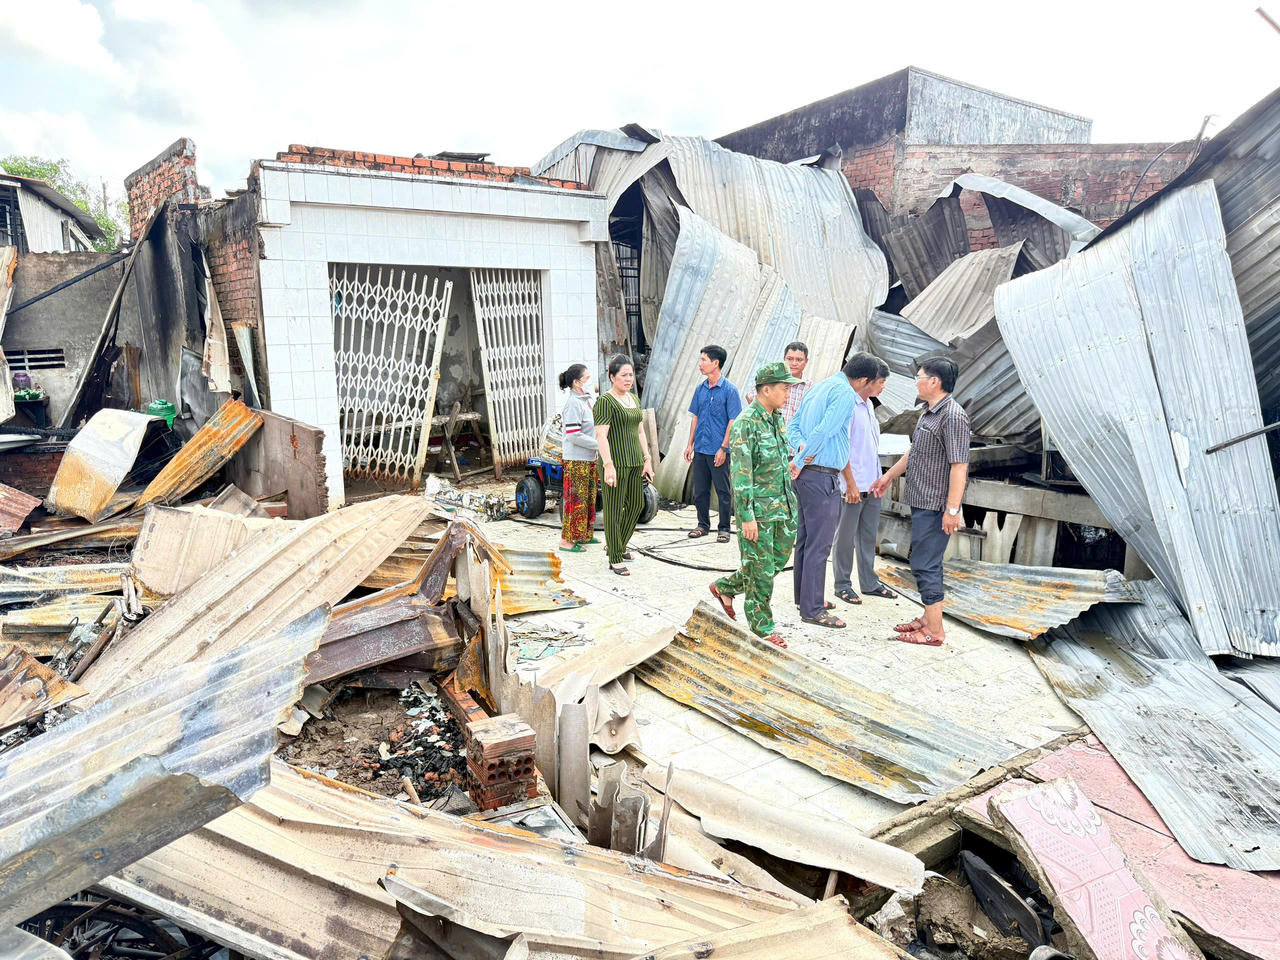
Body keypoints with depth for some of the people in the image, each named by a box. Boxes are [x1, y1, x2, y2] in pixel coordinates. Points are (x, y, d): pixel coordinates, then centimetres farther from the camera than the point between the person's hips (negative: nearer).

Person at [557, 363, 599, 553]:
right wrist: (599, 445, -18)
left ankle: (584, 535, 27)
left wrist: (596, 449, 11)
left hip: (588, 458, 9)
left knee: (589, 498, 15)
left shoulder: (586, 400, 12)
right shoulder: (573, 404, -17)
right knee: (575, 499, -4)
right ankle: (566, 540, 4)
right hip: (575, 460, -9)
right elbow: (574, 435, -22)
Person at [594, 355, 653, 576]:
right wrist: (608, 465, -25)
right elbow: (601, 435, -18)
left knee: (637, 505, 16)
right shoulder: (605, 401, -11)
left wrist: (647, 460, 15)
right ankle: (615, 560, 6)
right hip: (616, 462, -8)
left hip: (634, 461, 9)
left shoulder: (634, 400, 14)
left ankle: (617, 544, 34)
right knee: (614, 510, -2)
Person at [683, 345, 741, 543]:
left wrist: (723, 448, -14)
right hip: (700, 450, 6)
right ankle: (703, 525, 25)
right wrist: (690, 444, 10)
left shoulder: (729, 390, -8)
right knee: (700, 490, 12)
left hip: (718, 451, -6)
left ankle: (723, 528, 14)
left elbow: (733, 422, -10)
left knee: (723, 491, 3)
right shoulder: (700, 389, 9)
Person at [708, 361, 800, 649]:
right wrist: (747, 517, -20)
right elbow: (740, 474, -19)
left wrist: (790, 503, 19)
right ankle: (762, 628, 18)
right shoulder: (746, 424, -16)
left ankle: (725, 587, 34)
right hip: (759, 510, -8)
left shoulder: (777, 419, 10)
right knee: (761, 570, 3)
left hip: (783, 506, 8)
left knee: (778, 561, 16)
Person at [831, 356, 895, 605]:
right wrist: (850, 484, -18)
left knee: (868, 535, 16)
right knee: (845, 537, 4)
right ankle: (843, 585, 14)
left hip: (871, 484, 9)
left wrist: (879, 479, 16)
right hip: (853, 486, -9)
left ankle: (869, 582, 26)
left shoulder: (868, 404, 14)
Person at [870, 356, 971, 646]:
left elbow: (959, 465, -23)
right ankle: (929, 619, 27)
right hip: (922, 502, 10)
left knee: (924, 564, -7)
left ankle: (935, 632, 2)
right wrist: (889, 476, 32)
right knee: (928, 562, 16)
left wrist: (952, 510, -25)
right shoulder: (929, 412, 13)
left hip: (936, 505, -10)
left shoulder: (953, 416, -18)